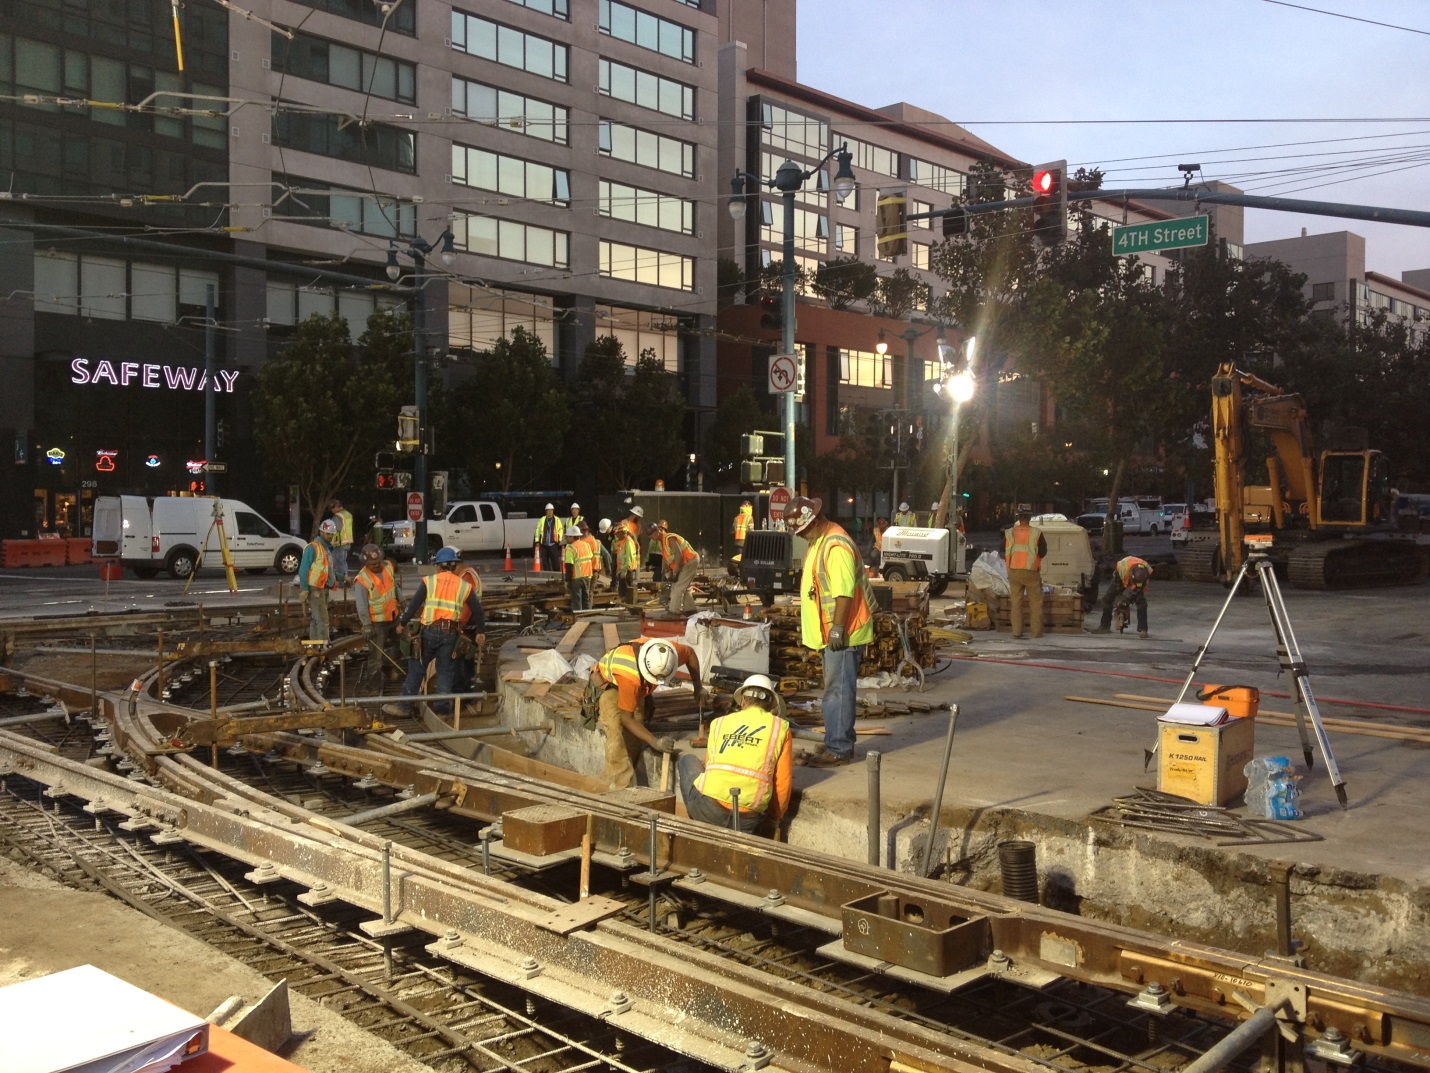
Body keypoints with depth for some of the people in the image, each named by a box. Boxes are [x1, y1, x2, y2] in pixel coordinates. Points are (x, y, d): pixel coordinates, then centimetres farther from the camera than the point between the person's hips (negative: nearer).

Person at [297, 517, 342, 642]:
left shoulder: (328, 548, 16)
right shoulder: (312, 547, -11)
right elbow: (303, 570, -15)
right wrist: (304, 590, -19)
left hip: (324, 589, 9)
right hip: (315, 589, -9)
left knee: (315, 620, 15)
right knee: (322, 619, -13)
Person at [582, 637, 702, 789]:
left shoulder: (668, 652, -31)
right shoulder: (631, 676, -45)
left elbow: (690, 653, -5)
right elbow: (626, 718, -33)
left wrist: (698, 687, -9)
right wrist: (654, 741, -37)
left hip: (639, 687, 6)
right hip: (606, 683, -6)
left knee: (634, 737, -9)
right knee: (617, 730, -25)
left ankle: (609, 778, -2)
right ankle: (621, 787, -25)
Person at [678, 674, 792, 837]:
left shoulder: (719, 722, 17)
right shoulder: (781, 727, 12)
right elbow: (783, 781, 10)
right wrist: (775, 818, 28)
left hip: (708, 810, 0)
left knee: (687, 760, 29)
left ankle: (700, 823, 22)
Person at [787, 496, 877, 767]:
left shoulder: (836, 546, -21)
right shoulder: (819, 541, 13)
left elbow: (844, 592, -25)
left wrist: (838, 628, -24)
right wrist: (806, 623, 24)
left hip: (843, 633, -10)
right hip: (830, 632, 10)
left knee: (838, 691, -5)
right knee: (836, 689, 16)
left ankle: (839, 749, 0)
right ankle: (839, 742, 25)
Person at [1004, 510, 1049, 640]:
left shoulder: (1009, 534, -1)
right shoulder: (1036, 534, -8)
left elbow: (1003, 552, 8)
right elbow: (1043, 553, -3)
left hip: (1013, 572, 2)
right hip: (1031, 572, -2)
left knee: (1015, 602, 8)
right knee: (1035, 602, 7)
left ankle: (1017, 631, 5)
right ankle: (1037, 631, 6)